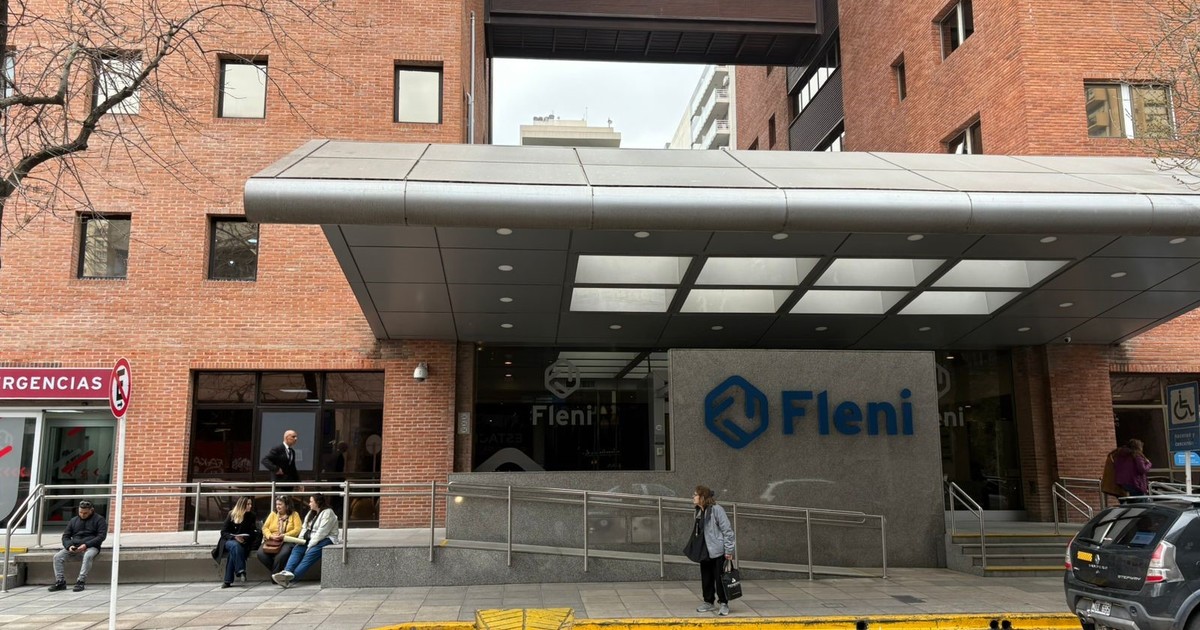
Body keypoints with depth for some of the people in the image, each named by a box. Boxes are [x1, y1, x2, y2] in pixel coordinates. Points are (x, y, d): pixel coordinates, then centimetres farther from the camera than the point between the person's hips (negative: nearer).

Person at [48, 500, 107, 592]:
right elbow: (65, 536, 17)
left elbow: (101, 536, -6)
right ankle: (60, 582, -16)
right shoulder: (74, 520, 19)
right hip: (74, 546, 5)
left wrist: (86, 545, -18)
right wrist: (69, 546, -7)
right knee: (57, 556, -19)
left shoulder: (99, 519, 4)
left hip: (90, 546, -5)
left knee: (88, 556, -38)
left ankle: (81, 582, -37)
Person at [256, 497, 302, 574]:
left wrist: (284, 535, -17)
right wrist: (270, 536, -12)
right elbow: (265, 527, 9)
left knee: (281, 555, -36)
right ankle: (277, 572, -5)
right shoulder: (273, 514, 17)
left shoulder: (294, 514, 6)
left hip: (287, 541, -4)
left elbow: (297, 530, -4)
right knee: (260, 553, -25)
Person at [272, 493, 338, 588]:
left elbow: (321, 533, -18)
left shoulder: (328, 513, -10)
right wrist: (300, 540, -4)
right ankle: (287, 572, -40)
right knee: (296, 549, -18)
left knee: (310, 554, -30)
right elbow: (304, 528, 13)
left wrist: (310, 545, -21)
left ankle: (291, 578, -43)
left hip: (325, 540, -8)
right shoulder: (311, 513, 20)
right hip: (311, 540, 8)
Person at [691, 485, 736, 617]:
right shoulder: (699, 512, 8)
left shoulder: (716, 509, -16)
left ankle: (724, 604, 12)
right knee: (706, 579, 13)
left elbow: (727, 530, -15)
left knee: (720, 579, 0)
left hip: (718, 551, -7)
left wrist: (729, 551, -15)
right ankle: (709, 602, 27)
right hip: (704, 552, 8)